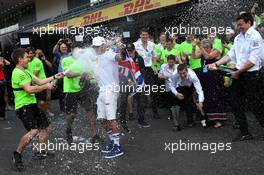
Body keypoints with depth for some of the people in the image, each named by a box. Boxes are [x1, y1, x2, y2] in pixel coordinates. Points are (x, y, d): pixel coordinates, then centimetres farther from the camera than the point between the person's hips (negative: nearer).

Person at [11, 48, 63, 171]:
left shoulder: (25, 71, 16)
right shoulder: (18, 73, -17)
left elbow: (39, 81, 22)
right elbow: (29, 89, -24)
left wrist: (54, 77, 19)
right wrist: (46, 87, -13)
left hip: (32, 104, 11)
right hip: (23, 106, -11)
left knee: (46, 126, 16)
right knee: (33, 131, -25)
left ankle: (40, 152, 28)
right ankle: (17, 154, -5)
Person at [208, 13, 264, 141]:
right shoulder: (238, 37, 13)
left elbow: (253, 60, -16)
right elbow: (231, 55, 12)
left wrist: (238, 72, -13)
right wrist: (216, 64, 3)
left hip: (250, 74, -8)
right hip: (238, 74, 8)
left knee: (252, 105, -3)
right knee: (236, 104, 9)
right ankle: (244, 132, 20)